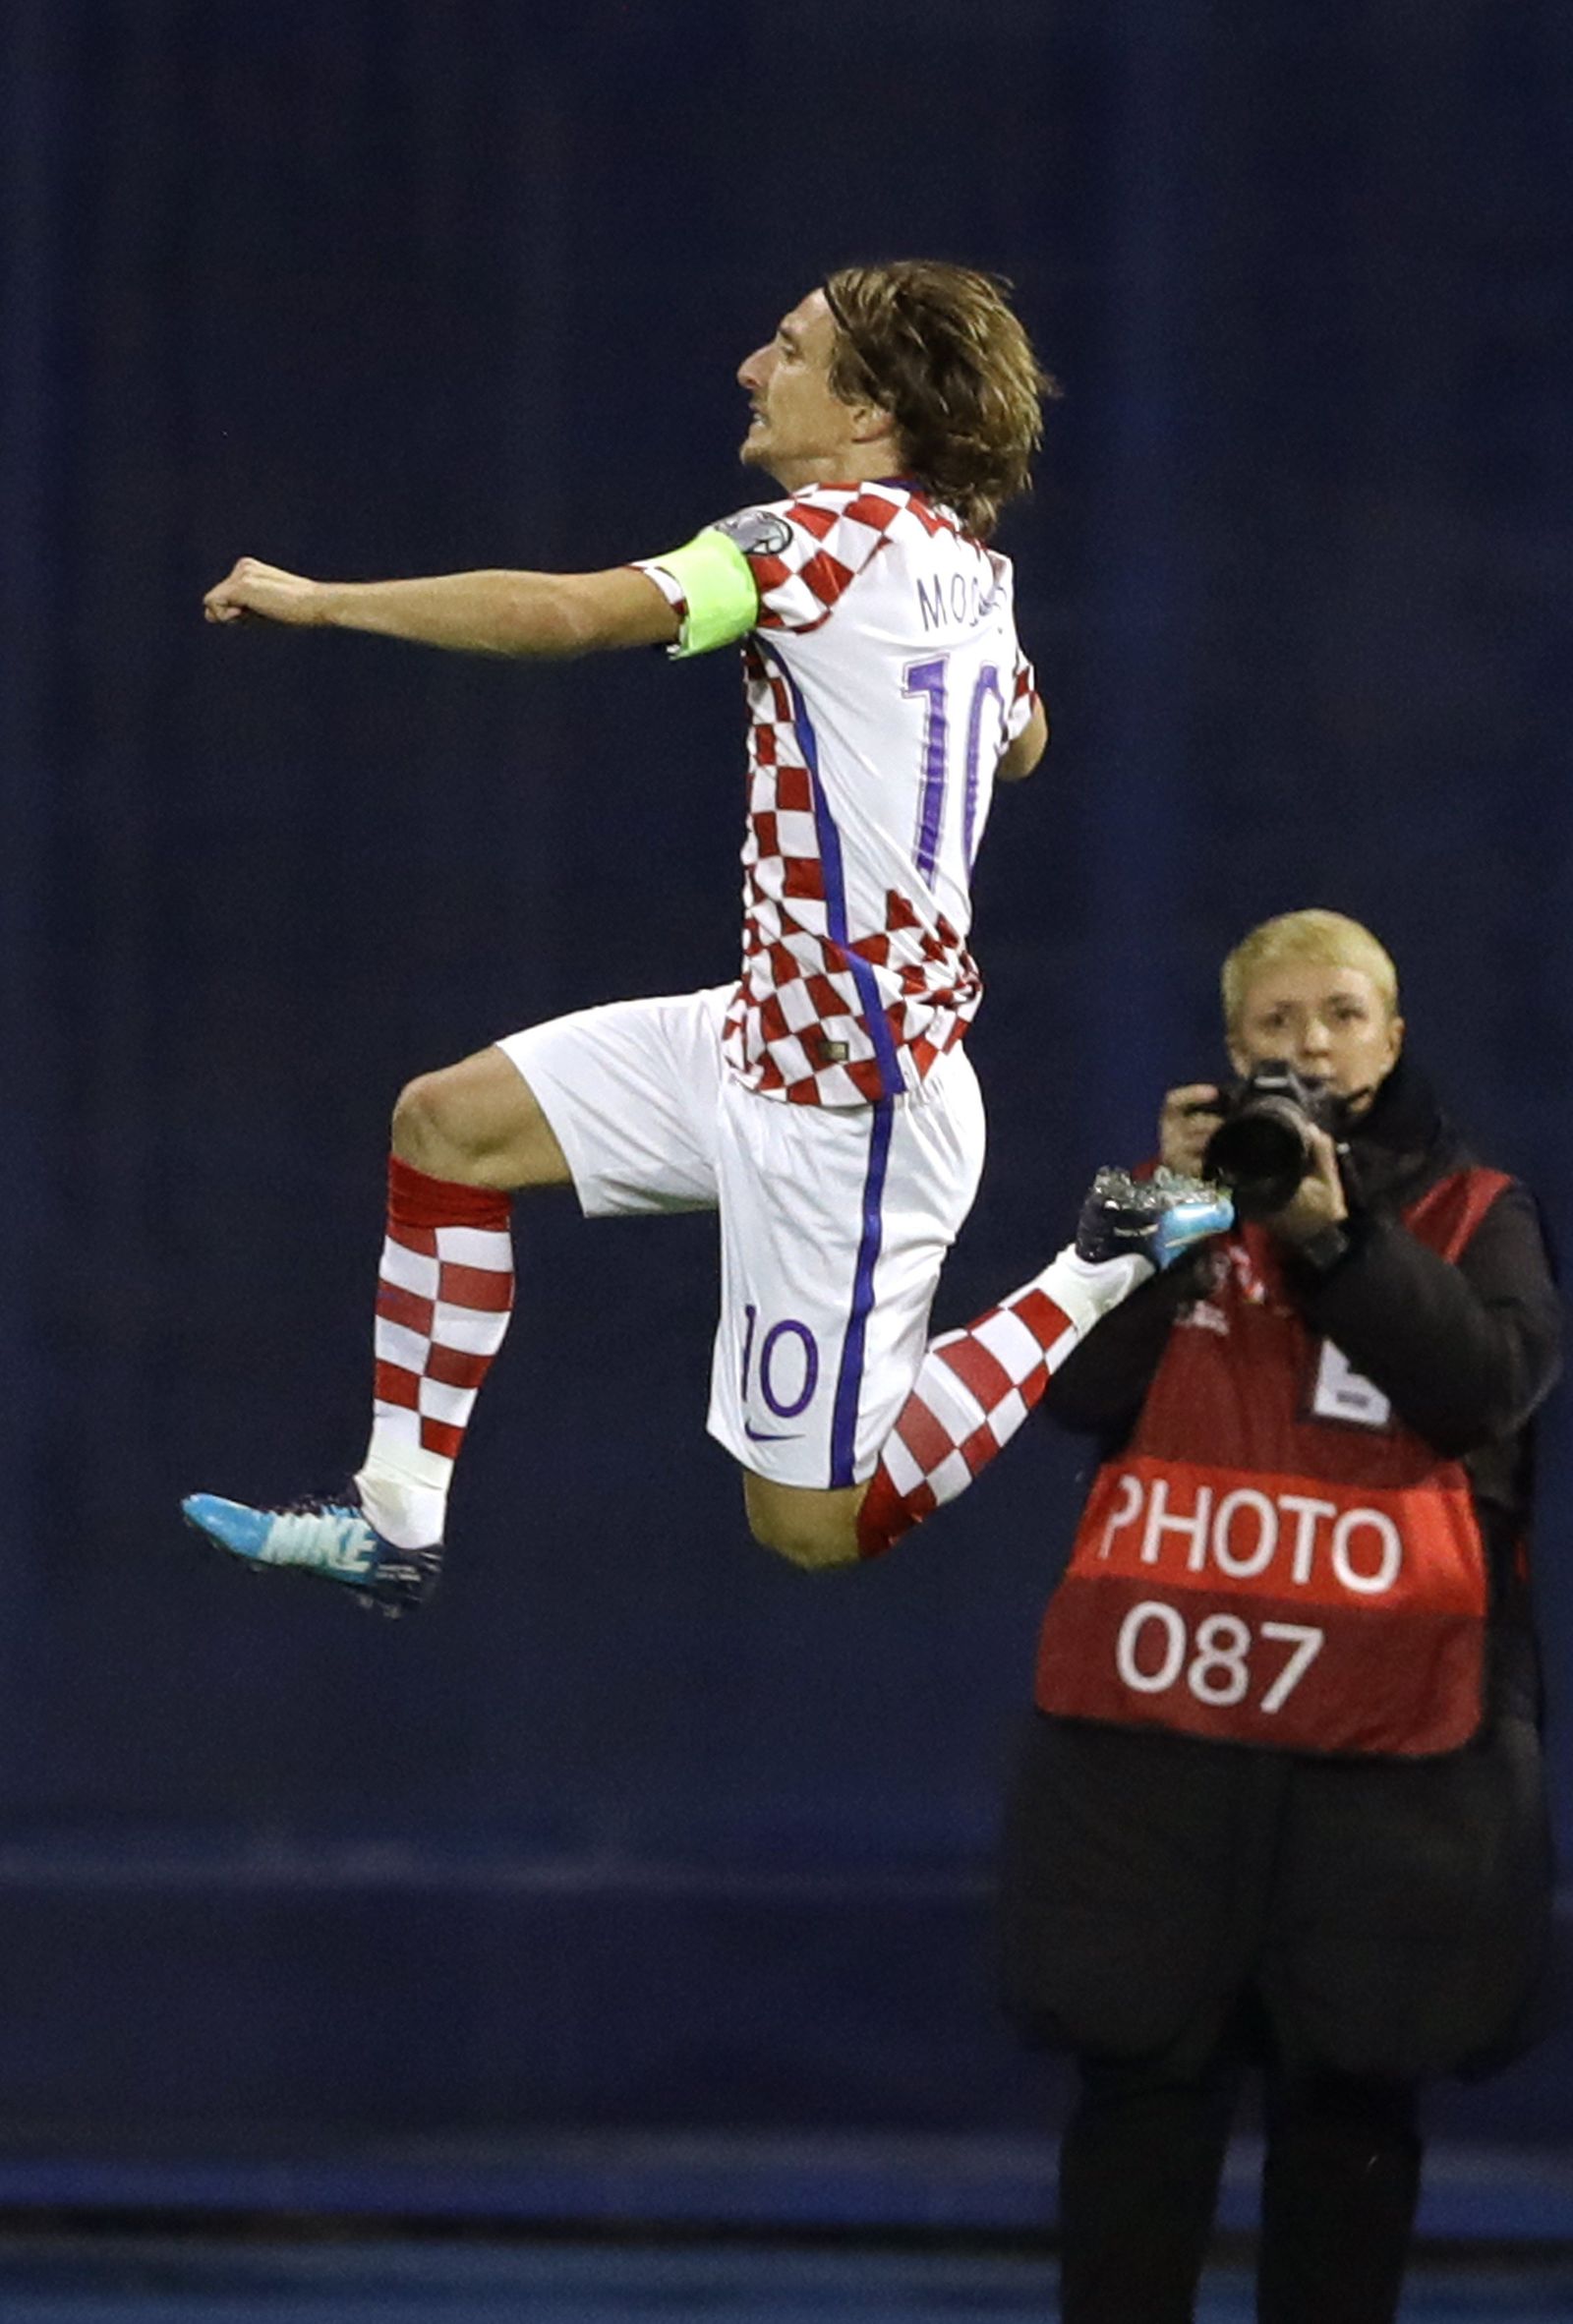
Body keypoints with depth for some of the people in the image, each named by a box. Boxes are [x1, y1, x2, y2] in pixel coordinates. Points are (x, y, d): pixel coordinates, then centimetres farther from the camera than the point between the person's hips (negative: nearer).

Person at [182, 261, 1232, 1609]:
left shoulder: (843, 533, -19)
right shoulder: (965, 564, 7)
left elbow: (572, 613, -25)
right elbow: (1022, 744, 29)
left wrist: (321, 600, -15)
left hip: (849, 1100, -10)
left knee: (812, 1527, -2)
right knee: (449, 1126, 9)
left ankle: (1107, 1279, 5)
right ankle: (395, 1524, 11)